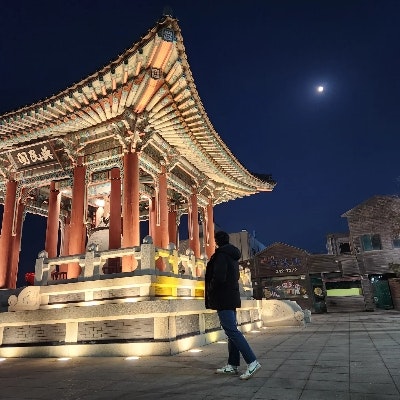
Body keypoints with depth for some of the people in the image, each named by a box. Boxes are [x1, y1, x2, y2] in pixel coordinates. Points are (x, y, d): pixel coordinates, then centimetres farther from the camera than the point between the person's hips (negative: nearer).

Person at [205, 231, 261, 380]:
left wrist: (210, 291, -7)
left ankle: (252, 362, -13)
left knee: (231, 330, -10)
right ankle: (233, 365, 18)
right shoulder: (233, 255, 15)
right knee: (231, 329, 11)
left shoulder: (221, 254, -14)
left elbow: (219, 277, -23)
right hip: (232, 296, 10)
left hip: (223, 298, -10)